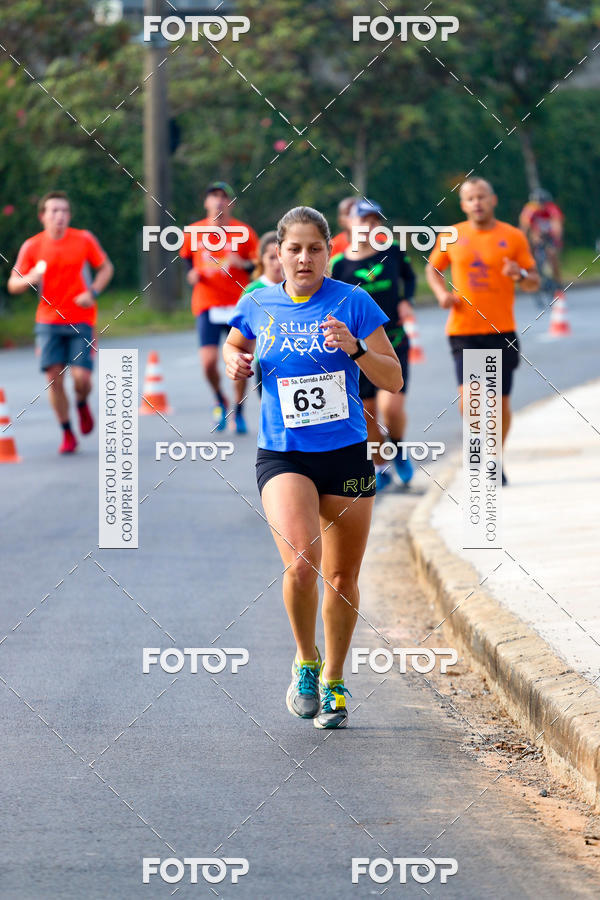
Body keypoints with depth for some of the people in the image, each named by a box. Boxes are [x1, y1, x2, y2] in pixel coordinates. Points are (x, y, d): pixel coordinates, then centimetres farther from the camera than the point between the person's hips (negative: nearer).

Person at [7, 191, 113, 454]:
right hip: (48, 321, 1)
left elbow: (106, 267, 10)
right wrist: (29, 279, -21)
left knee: (81, 376, -12)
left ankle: (82, 404, 25)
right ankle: (67, 434, 7)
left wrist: (93, 292, -8)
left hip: (81, 320, -1)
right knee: (54, 376, -8)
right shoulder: (32, 246, -1)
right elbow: (13, 285, 3)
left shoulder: (84, 240, -1)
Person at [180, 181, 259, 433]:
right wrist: (192, 274, 2)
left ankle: (238, 412, 17)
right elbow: (187, 259, 22)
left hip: (237, 305, -1)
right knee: (208, 361, -12)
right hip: (207, 305, 1)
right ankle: (219, 400, 17)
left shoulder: (244, 232, 0)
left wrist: (242, 264, -18)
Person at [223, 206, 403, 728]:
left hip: (346, 454, 1)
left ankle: (333, 681, 30)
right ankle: (305, 660, 3)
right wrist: (236, 362, 2)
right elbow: (234, 345, 25)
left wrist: (354, 348, -21)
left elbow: (394, 380, -3)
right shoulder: (257, 306, 2)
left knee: (342, 578, 9)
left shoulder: (352, 303, -3)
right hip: (282, 456, 0)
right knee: (301, 565, -22)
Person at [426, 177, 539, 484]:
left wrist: (520, 275, -16)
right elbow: (433, 269, 20)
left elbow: (535, 282, 7)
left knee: (501, 401, 3)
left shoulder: (513, 237, 3)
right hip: (463, 331, 0)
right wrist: (442, 293, 1)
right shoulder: (452, 237, 4)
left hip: (501, 331, 0)